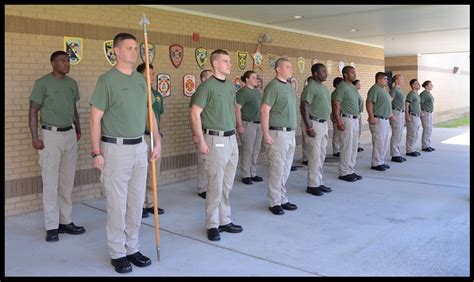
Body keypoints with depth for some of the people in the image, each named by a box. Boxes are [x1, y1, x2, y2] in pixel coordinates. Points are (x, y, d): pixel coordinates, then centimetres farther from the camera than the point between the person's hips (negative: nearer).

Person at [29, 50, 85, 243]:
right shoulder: (42, 83, -5)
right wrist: (34, 137, -11)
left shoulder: (72, 83, 10)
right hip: (51, 135, -5)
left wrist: (78, 128, 17)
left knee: (67, 181, 8)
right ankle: (51, 226, 6)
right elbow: (33, 111, -5)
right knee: (51, 182, -2)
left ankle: (65, 221, 17)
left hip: (70, 134, 5)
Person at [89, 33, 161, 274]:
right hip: (116, 148, -6)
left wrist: (157, 141, 13)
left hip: (140, 147, 6)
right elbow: (95, 118, -10)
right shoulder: (107, 79, -9)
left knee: (137, 202, 12)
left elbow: (149, 112, 17)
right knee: (117, 204, 2)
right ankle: (117, 253, 17)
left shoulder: (141, 79, 10)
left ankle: (132, 248, 26)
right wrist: (96, 152, -13)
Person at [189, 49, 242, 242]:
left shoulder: (230, 85, 12)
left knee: (227, 185, 13)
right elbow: (195, 114, -13)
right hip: (216, 140, -7)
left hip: (231, 139, 7)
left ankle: (224, 220, 24)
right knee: (215, 186, -1)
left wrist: (234, 134, 17)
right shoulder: (207, 86, -10)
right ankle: (212, 225, 11)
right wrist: (201, 141, -16)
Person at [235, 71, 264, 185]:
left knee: (256, 151, 10)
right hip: (248, 124, -8)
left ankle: (253, 174, 20)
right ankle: (245, 175, 7)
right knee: (247, 150, -3)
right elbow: (237, 109, -15)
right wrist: (239, 125, -19)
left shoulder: (257, 91, 15)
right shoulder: (243, 92, -10)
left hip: (258, 124, 8)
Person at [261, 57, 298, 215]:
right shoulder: (273, 86, -11)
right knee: (277, 168, -2)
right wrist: (266, 134, -20)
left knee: (286, 169, 13)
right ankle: (275, 203, 9)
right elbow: (264, 110, -16)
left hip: (290, 133, 8)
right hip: (278, 133, -8)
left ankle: (283, 199, 23)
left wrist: (293, 131, 17)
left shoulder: (289, 86, 14)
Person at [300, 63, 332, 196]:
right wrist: (308, 127, -22)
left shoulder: (324, 87, 14)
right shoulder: (310, 87, -14)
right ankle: (312, 185, 4)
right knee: (315, 156, -5)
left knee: (321, 155, 13)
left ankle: (319, 182, 22)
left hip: (323, 124, 9)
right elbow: (303, 107, -20)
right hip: (314, 124, -9)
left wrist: (325, 123, 17)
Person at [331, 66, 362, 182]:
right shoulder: (342, 86, -11)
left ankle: (351, 170, 20)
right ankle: (344, 173, 3)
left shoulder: (353, 87, 15)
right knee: (347, 147, -5)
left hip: (355, 119, 9)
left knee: (354, 147, 11)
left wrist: (356, 118, 15)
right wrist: (338, 122, -22)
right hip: (346, 119, -9)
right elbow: (335, 105, -17)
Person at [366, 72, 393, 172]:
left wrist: (390, 115, 24)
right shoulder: (374, 89, -12)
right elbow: (369, 103, -21)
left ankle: (381, 161, 22)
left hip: (385, 120, 10)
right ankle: (376, 163, 1)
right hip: (378, 120, -10)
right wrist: (371, 117, -27)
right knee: (379, 142, -6)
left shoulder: (383, 90, 18)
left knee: (385, 142, 13)